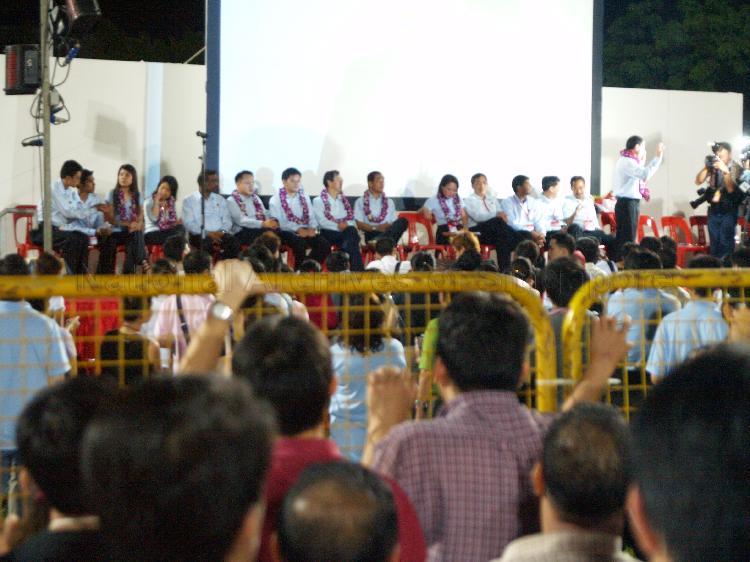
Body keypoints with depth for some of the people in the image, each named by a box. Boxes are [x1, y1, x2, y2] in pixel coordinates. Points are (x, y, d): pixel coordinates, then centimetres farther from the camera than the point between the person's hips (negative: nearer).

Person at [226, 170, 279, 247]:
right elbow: (241, 221, -13)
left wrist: (272, 222, -10)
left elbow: (265, 215, 16)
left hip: (260, 229, 6)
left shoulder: (255, 198, 23)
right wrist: (263, 224, -25)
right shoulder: (231, 200, 2)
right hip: (242, 233, -6)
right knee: (267, 232, -34)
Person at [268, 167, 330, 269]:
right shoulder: (276, 200, -1)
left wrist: (312, 228, -12)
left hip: (305, 231, 5)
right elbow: (278, 222, -12)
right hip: (286, 232, -5)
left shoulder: (304, 197, 17)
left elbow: (311, 215, 11)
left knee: (324, 244, -21)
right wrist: (298, 229, -23)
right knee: (300, 243, -36)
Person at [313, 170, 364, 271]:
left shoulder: (343, 200, 25)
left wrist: (346, 225, -11)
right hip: (329, 233, -4)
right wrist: (338, 225, -17)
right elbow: (322, 222, -7)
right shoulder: (318, 201, 8)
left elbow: (351, 219, 12)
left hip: (346, 232, 4)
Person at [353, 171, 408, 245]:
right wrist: (375, 228, -14)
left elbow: (395, 224, 16)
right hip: (371, 234, -5)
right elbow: (359, 224, 2)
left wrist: (389, 226, -9)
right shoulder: (360, 202, 14)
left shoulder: (389, 202, 26)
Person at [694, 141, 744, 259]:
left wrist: (725, 170, -25)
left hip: (728, 210, -4)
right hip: (713, 209, 4)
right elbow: (698, 181, 1)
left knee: (725, 243, -11)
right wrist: (706, 166, -12)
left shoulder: (736, 168, -6)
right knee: (714, 242, 7)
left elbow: (731, 188, -16)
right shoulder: (713, 166, 5)